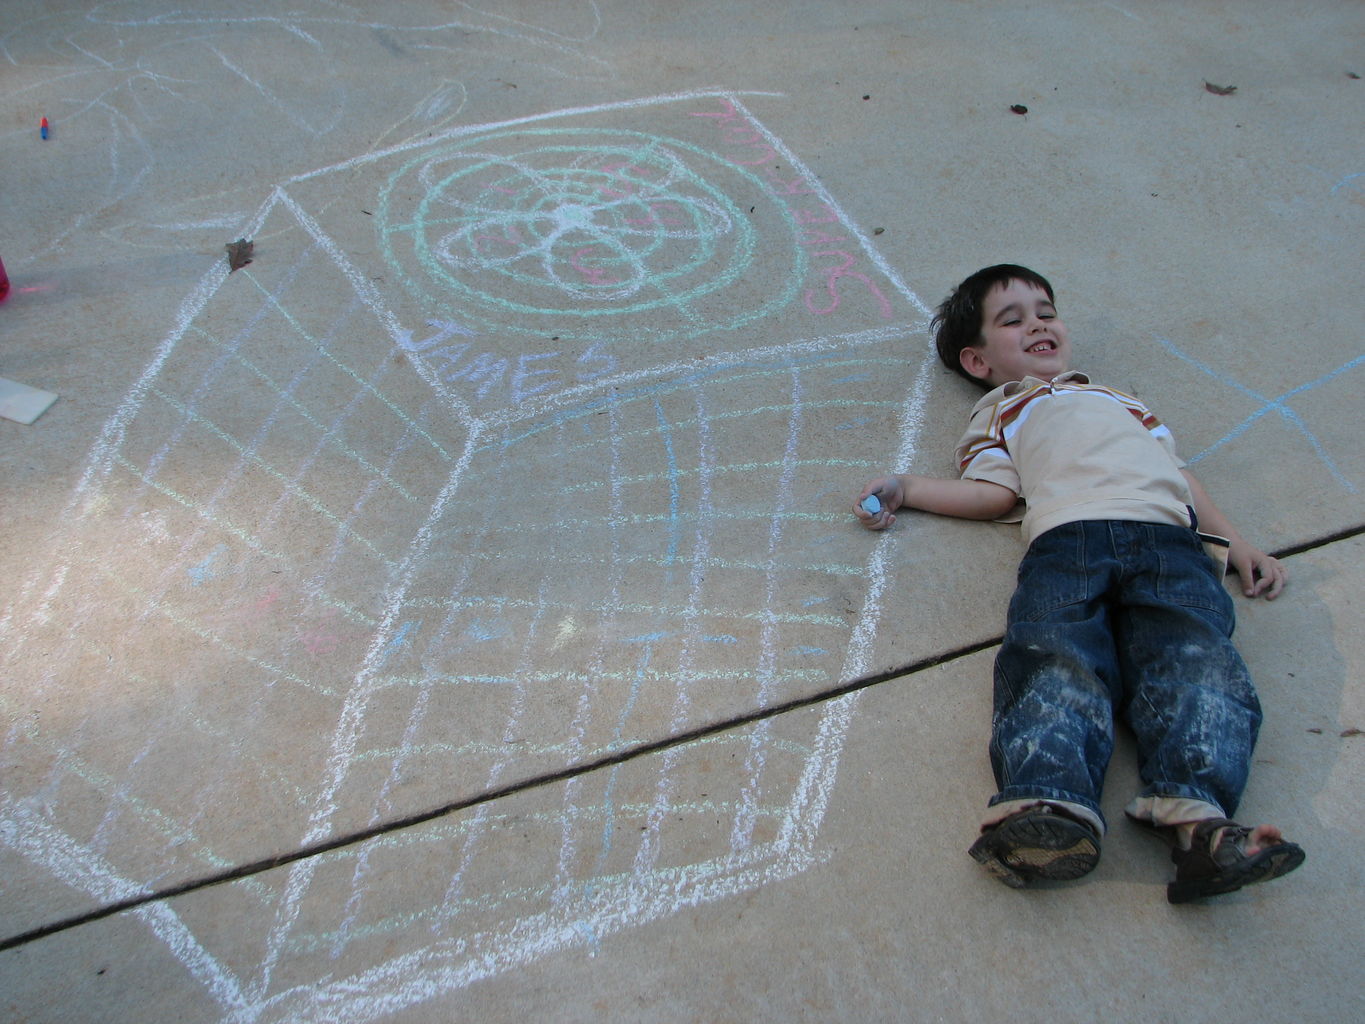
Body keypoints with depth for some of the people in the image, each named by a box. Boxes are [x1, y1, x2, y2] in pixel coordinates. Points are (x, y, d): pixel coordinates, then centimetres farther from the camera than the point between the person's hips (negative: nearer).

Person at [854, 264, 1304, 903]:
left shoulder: (1118, 400, 46)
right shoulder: (1000, 413, 35)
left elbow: (1177, 473, 36)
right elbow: (997, 493, 16)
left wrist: (1237, 544, 23)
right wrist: (905, 489, 5)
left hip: (1166, 538, 3)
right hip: (1066, 537, -2)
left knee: (1195, 659, -26)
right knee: (1060, 664, -30)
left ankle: (1195, 814, -44)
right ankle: (1050, 806, -50)